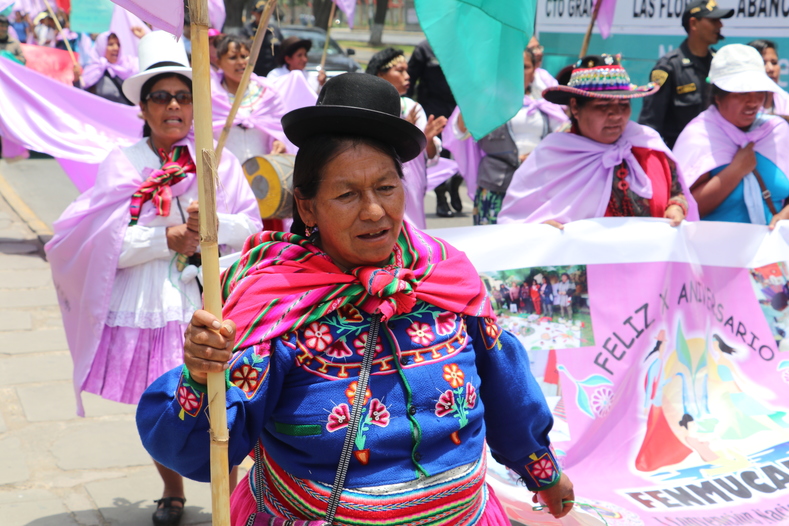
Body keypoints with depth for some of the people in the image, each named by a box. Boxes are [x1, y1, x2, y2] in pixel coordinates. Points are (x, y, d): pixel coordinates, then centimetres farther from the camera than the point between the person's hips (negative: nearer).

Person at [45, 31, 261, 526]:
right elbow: (104, 242, -6)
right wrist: (165, 238, -15)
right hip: (144, 308, 1)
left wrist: (213, 224, -18)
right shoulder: (122, 165, 1)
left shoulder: (218, 160, 2)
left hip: (207, 305, -1)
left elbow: (252, 226, 1)